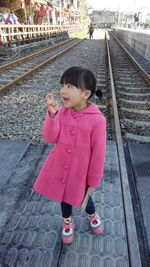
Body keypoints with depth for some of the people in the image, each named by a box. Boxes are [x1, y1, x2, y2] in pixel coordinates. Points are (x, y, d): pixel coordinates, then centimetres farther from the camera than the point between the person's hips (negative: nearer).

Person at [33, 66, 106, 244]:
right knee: (64, 194, 25)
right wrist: (52, 114, -29)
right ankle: (67, 221, 56)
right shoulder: (61, 112, -12)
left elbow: (98, 152, -16)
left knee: (82, 196, 22)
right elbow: (50, 138, -14)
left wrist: (94, 179, -7)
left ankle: (92, 215, 58)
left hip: (80, 171, -3)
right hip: (59, 167, 4)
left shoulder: (97, 119, -24)